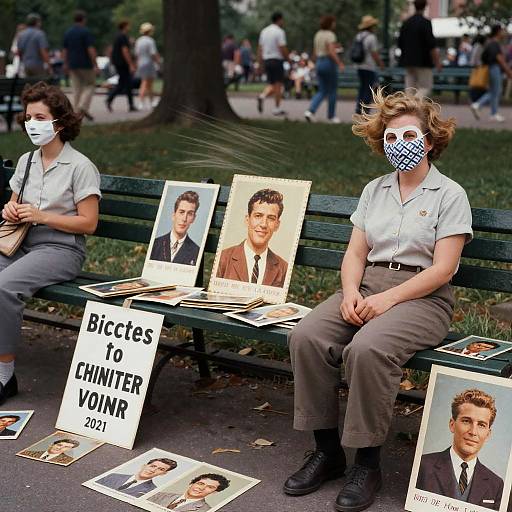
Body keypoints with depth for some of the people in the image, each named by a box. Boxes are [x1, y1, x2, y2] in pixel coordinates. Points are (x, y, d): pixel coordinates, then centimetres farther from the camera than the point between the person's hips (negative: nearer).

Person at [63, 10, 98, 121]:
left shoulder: (68, 32, 9)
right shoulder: (86, 32, -10)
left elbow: (65, 50, 11)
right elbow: (91, 49, -16)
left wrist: (66, 65, 17)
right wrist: (95, 65, -16)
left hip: (73, 65, 5)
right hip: (85, 64, -5)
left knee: (76, 89, 8)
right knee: (90, 85, 7)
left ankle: (76, 112, 3)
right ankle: (83, 107, -10)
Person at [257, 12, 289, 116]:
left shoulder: (264, 31, 11)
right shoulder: (279, 32, -10)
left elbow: (260, 48, 12)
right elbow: (282, 49, -16)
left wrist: (260, 63, 14)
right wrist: (288, 58, -3)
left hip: (266, 60, 6)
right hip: (277, 60, -6)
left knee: (271, 84, 14)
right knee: (278, 85, 1)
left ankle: (262, 96, -14)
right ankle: (277, 108, 2)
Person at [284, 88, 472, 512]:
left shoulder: (450, 195, 0)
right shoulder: (374, 190, 17)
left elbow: (443, 270, -8)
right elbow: (355, 252, 12)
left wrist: (388, 299, -18)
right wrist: (351, 292, -9)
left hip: (422, 297, -5)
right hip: (365, 287, 5)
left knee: (367, 348, -35)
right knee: (306, 336, -24)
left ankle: (368, 463, -18)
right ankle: (327, 450, -12)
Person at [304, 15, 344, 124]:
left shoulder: (318, 34, 11)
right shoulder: (330, 35, -12)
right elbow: (332, 52, -22)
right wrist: (340, 64, -23)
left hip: (319, 63, 7)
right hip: (329, 63, -7)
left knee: (322, 91, 10)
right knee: (332, 91, 8)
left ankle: (310, 111, -10)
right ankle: (331, 115, 16)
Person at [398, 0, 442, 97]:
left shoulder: (406, 23, 9)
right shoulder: (426, 23, -11)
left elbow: (400, 43, 14)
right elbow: (432, 46, -14)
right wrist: (437, 61, -9)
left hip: (408, 61, 6)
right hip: (423, 62, -6)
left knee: (410, 88, 8)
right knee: (426, 87, 0)